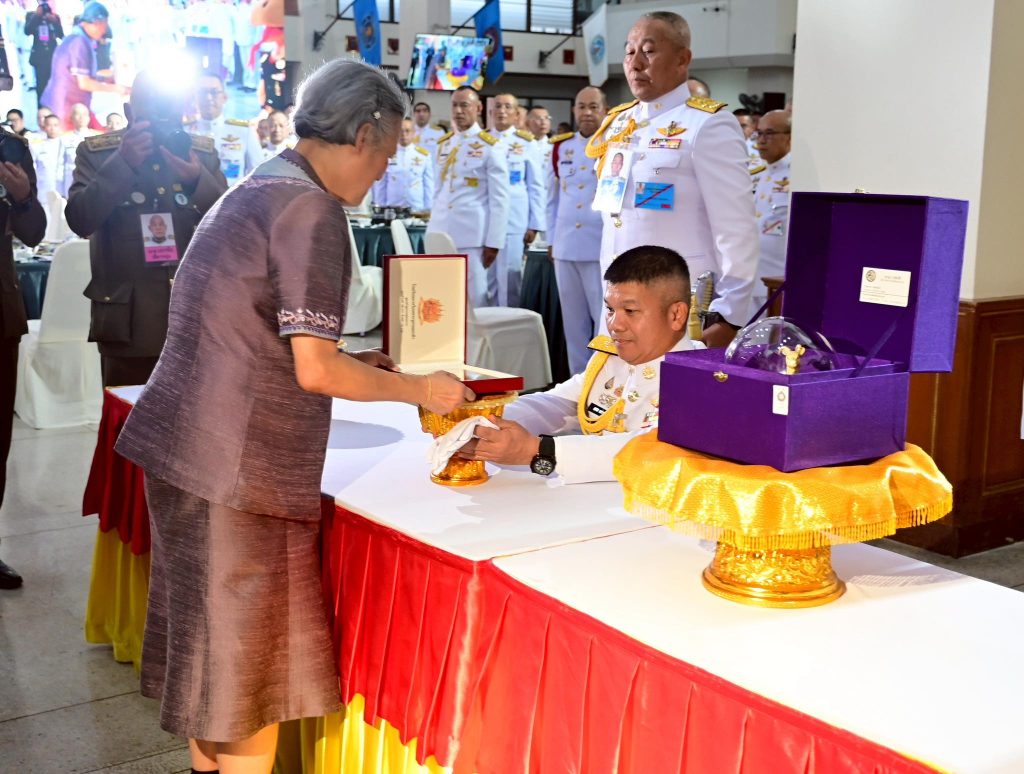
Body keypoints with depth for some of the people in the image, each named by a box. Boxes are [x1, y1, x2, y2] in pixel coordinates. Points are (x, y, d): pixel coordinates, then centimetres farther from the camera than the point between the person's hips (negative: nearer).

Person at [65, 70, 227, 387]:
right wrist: (122, 163, -23)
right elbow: (80, 221, -13)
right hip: (127, 322, -2)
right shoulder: (96, 152, 0)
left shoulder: (204, 152, 6)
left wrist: (198, 180, -18)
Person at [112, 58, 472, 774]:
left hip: (182, 444, 10)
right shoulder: (311, 208, -14)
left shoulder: (256, 190, 15)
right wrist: (420, 389, -5)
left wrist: (352, 361, 19)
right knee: (251, 661, 3)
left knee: (216, 641, 20)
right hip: (238, 468, -9)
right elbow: (315, 371, -17)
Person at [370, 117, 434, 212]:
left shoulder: (424, 155, 4)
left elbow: (428, 185, 6)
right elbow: (380, 185, 7)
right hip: (392, 209, 0)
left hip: (417, 209, 0)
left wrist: (427, 209, 4)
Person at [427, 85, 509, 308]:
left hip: (472, 235, -5)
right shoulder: (443, 144, 13)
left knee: (474, 299, -1)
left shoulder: (490, 147, -3)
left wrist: (493, 242, -10)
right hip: (440, 233, 5)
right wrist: (433, 228, 14)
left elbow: (499, 198, -6)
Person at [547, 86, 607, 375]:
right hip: (566, 247, 5)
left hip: (603, 248, -5)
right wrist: (551, 239, 14)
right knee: (573, 320, 11)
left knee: (606, 318, -1)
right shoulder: (560, 147, 10)